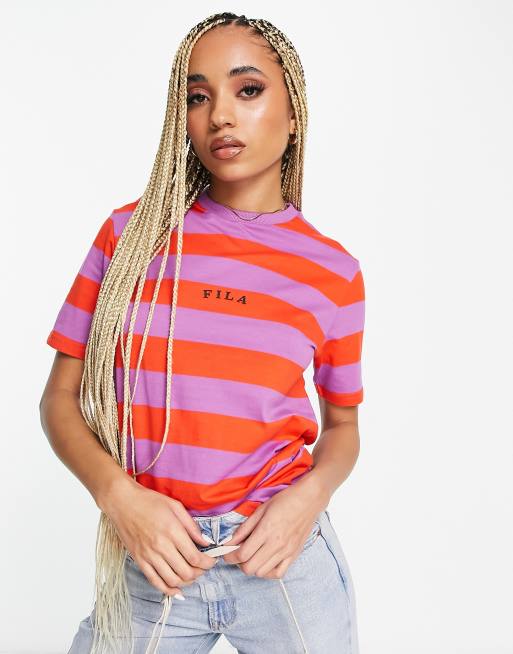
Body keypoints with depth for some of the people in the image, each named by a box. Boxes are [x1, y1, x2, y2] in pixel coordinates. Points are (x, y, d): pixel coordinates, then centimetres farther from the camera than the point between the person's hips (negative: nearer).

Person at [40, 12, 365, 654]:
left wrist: (312, 493, -10)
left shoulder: (333, 271, -1)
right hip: (151, 559, 0)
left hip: (284, 557, 0)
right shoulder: (132, 233, -1)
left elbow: (342, 422, 10)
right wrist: (118, 494, -15)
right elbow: (61, 397, 1)